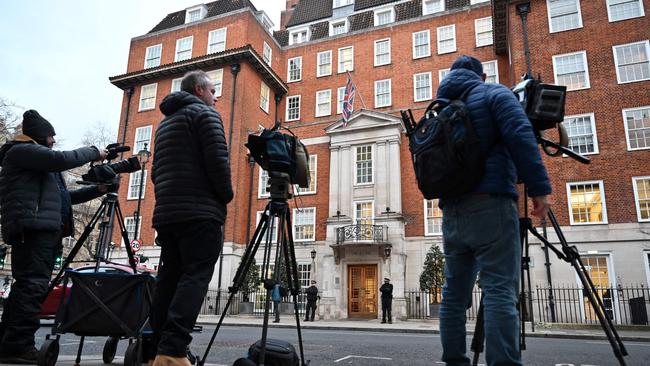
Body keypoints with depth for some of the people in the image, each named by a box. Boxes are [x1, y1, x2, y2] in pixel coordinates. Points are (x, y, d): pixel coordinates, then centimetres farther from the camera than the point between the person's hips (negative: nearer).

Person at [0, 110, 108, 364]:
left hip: (45, 230, 10)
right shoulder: (22, 150, 4)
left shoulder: (42, 165, 32)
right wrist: (93, 152, 1)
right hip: (33, 229, -10)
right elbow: (62, 159, -12)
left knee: (26, 286, 7)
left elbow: (64, 197, 29)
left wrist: (98, 189, 20)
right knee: (33, 285, -16)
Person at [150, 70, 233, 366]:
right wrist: (226, 195, 0)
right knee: (195, 277, -12)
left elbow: (156, 170, 24)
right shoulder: (204, 113, 1)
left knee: (169, 279, 8)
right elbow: (218, 160, -12)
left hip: (166, 213, 8)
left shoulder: (166, 121, 26)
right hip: (201, 212, -8)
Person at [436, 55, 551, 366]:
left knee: (454, 292, 8)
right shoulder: (493, 93, 6)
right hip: (490, 203, -5)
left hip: (452, 209, 6)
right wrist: (539, 187, -13)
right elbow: (520, 135, -11)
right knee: (500, 290, -10)